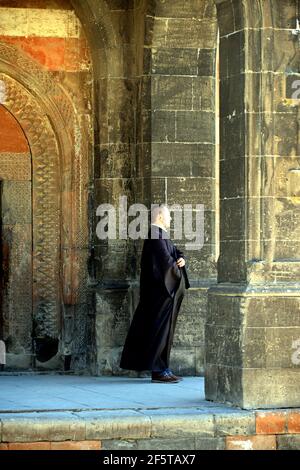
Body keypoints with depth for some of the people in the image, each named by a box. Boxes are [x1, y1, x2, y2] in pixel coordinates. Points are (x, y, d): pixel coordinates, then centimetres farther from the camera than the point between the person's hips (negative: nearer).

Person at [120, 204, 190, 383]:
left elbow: (176, 251, 15)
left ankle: (162, 369, 13)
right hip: (161, 288, -10)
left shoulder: (161, 235, 18)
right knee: (161, 328, -8)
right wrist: (178, 272, -4)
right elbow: (165, 259, -19)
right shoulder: (156, 236, -14)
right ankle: (159, 370, -7)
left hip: (166, 289, 10)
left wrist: (181, 259, -8)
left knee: (165, 328, 10)